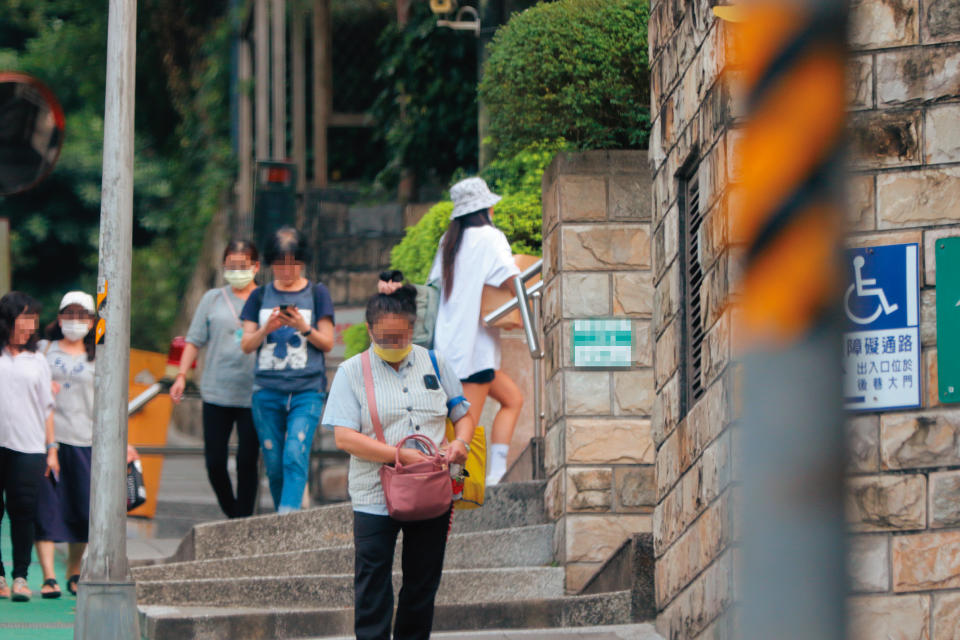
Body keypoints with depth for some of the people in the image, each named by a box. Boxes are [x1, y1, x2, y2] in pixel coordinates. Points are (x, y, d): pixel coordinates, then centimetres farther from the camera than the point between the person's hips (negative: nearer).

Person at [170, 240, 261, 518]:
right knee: (214, 461, -1)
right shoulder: (213, 299, 11)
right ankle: (231, 515, 19)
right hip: (216, 393, 2)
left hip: (253, 394, -2)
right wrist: (181, 376, 3)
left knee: (247, 461, -5)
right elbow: (195, 339, 12)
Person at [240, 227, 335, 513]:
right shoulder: (260, 296, 12)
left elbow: (327, 343, 5)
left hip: (307, 390, -3)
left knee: (295, 456, -20)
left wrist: (304, 328, -13)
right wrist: (266, 329, -11)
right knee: (274, 464, 3)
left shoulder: (316, 294, 7)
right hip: (267, 390, 3)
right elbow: (246, 345, 8)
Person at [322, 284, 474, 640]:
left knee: (423, 584, 10)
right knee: (372, 589, -4)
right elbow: (344, 437, -10)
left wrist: (460, 442, -7)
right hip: (374, 500, -3)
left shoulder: (435, 364, 9)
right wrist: (400, 455, -20)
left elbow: (463, 415, 17)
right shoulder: (353, 372, -1)